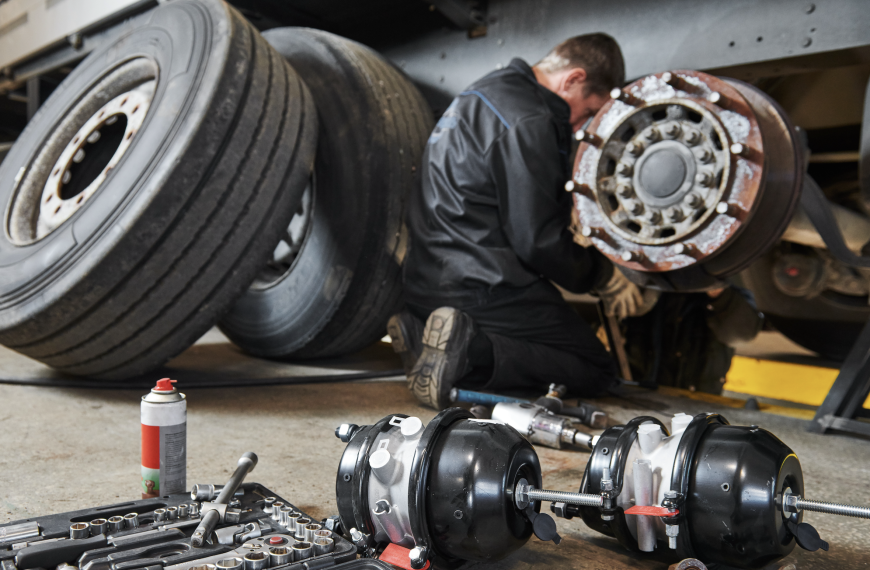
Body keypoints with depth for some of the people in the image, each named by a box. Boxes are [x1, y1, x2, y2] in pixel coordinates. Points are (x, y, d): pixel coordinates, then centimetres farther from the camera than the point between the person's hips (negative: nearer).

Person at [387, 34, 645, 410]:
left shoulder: (491, 91, 16)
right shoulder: (527, 122, -16)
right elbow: (538, 240, -18)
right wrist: (605, 278, -2)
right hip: (483, 289, -10)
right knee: (596, 371, 1)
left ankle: (422, 331, 3)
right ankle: (471, 351, -18)